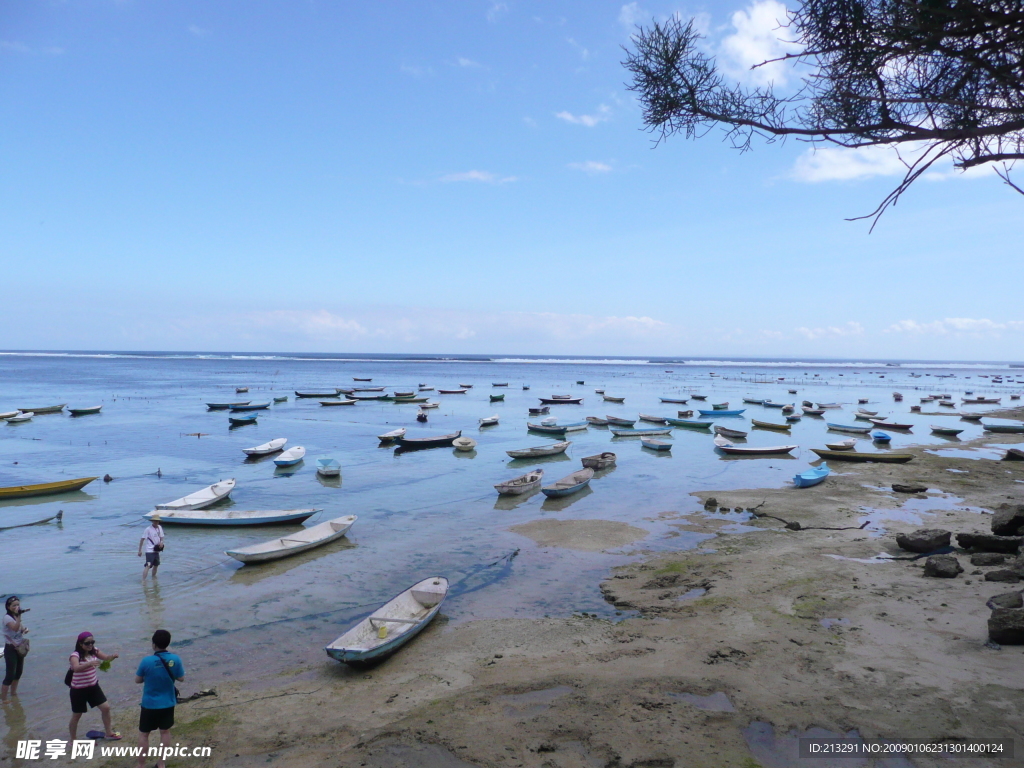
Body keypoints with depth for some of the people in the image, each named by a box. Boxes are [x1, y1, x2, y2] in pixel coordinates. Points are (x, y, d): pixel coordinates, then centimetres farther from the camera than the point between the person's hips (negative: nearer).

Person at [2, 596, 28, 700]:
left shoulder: (16, 617, 8)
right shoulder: (7, 617, -17)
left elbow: (22, 628, 17)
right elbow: (15, 628, -33)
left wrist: (25, 629, -5)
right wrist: (19, 615, -39)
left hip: (19, 648, 8)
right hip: (10, 649, -8)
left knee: (18, 672, 17)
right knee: (10, 674, -9)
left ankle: (13, 693, 32)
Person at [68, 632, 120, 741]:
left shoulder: (94, 651, -5)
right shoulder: (75, 655, -23)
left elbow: (106, 658, -4)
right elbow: (76, 668, -41)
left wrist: (113, 656, -28)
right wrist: (89, 663, -59)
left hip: (93, 686, 5)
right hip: (79, 690, -5)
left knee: (106, 707, 5)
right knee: (77, 715, 11)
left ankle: (109, 732, 22)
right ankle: (73, 739, 32)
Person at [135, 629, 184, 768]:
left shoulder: (147, 661, -20)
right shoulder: (175, 659, -13)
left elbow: (138, 680, -5)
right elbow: (181, 678, -1)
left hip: (150, 704, -3)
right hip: (168, 704, 3)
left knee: (143, 734, 14)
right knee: (165, 732, 17)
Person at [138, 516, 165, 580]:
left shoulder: (159, 528, 5)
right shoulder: (148, 529, -13)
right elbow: (142, 539, -11)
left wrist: (161, 542, -8)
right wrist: (140, 550, -12)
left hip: (157, 550, 7)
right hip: (150, 551, -7)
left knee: (156, 565, 20)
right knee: (148, 565, -18)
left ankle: (153, 577, 39)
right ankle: (143, 580, -20)